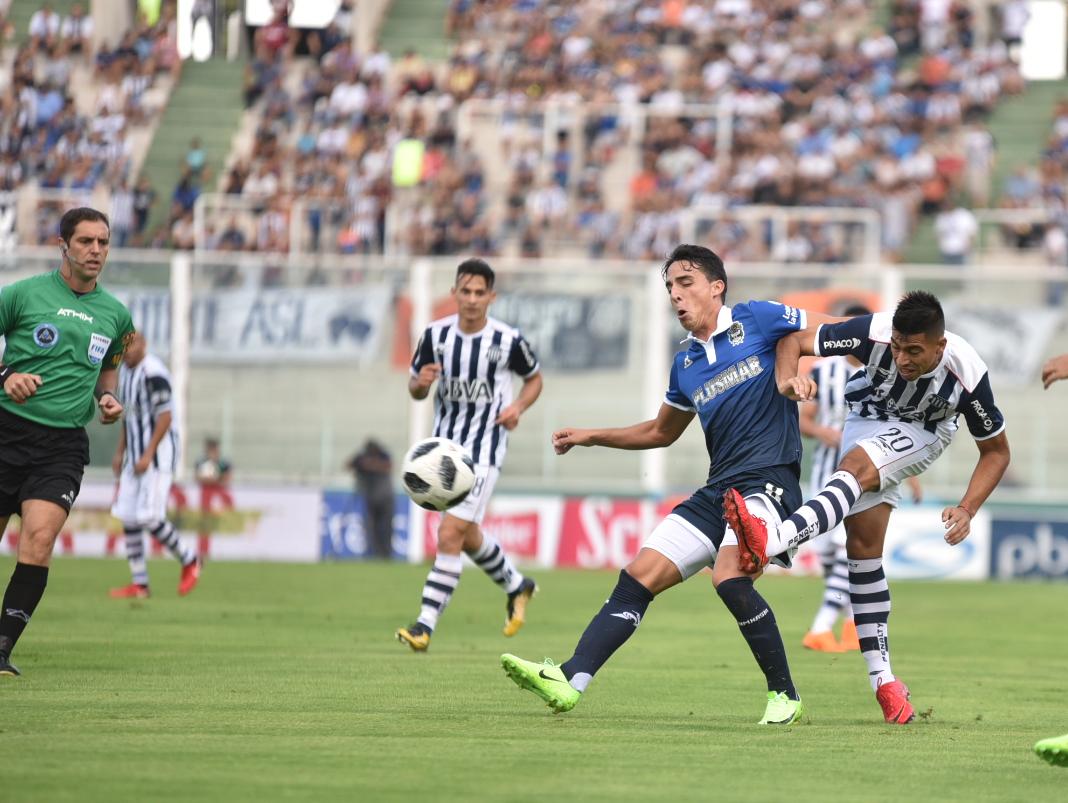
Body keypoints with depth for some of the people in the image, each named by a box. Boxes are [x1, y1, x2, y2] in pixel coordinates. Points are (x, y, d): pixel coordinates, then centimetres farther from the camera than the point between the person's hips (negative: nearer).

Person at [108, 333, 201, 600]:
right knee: (128, 518, 4)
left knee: (149, 517, -13)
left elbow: (165, 417, -18)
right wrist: (120, 452, 18)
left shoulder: (153, 373, -16)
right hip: (136, 455, 9)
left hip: (159, 455, -9)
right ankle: (139, 584, 9)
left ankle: (189, 561, 8)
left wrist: (148, 455, -21)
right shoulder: (125, 371, 12)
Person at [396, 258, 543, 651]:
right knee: (468, 536, 18)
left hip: (484, 451, -5)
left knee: (450, 535, -16)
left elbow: (534, 379, 8)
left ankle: (426, 625, -15)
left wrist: (518, 406, -11)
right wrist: (421, 383, -15)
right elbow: (414, 388, 9)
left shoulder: (508, 341, -10)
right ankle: (515, 585, 46)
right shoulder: (437, 334, -2)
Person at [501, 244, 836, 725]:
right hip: (717, 489, 7)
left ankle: (784, 695, -15)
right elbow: (661, 432, 34)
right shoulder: (685, 365, 18)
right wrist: (590, 437, 28)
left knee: (729, 577, -29)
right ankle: (569, 680, -10)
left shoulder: (757, 320, -1)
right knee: (638, 577, -4)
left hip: (769, 481, -7)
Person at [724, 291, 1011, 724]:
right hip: (868, 418, 3)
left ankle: (771, 541, -55)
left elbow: (996, 449, -16)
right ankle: (883, 679, 0)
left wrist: (966, 509, -29)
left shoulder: (967, 375, -32)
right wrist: (787, 377, -41)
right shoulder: (874, 332, -31)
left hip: (922, 434, -3)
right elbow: (794, 339, -19)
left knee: (856, 469, -34)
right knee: (863, 546, -6)